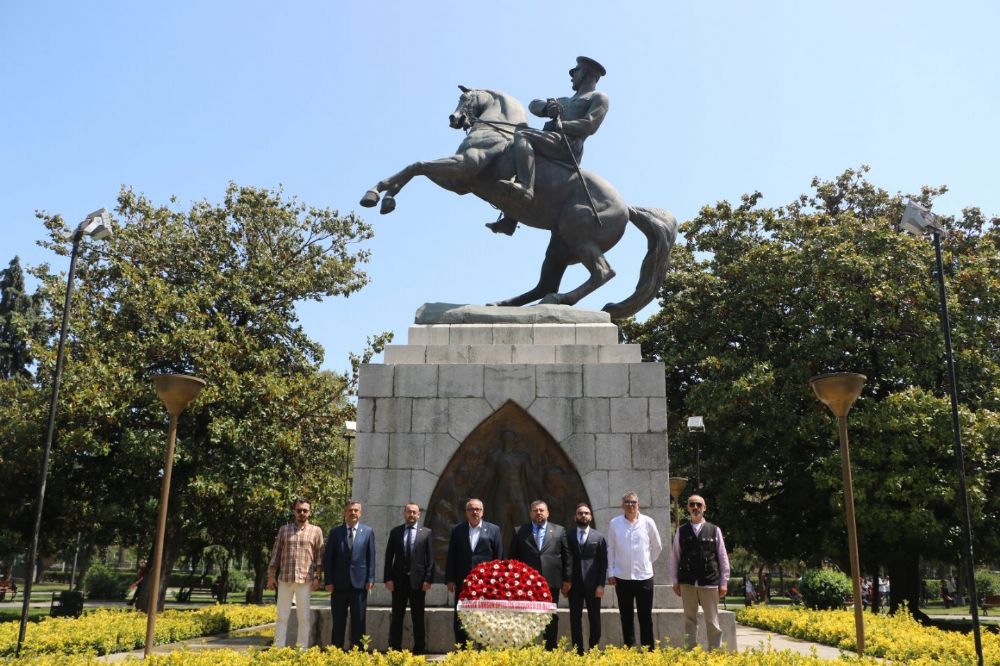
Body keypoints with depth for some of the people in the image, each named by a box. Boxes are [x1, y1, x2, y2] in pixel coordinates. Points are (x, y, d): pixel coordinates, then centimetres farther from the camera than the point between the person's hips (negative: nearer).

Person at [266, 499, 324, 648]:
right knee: (282, 616, 4)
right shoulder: (284, 529, 10)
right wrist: (271, 575, 3)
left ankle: (302, 649, 8)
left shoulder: (316, 531, 5)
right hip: (284, 579, 2)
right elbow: (275, 553, 10)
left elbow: (319, 556, 3)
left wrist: (317, 577, -5)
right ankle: (278, 648, 9)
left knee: (304, 617, 1)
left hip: (305, 580, -1)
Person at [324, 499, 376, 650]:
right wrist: (329, 581, -4)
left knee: (358, 621, 5)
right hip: (339, 583, 0)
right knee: (338, 621, 7)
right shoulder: (335, 532, 4)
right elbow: (328, 558, 2)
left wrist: (370, 579, -5)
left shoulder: (368, 532, 4)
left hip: (359, 582, 0)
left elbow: (371, 557, 3)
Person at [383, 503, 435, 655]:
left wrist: (428, 579, -7)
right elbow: (389, 556, 5)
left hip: (418, 580, -1)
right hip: (399, 579, 1)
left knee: (418, 617, 6)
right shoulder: (395, 532, 6)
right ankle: (394, 649, 13)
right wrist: (388, 578, -3)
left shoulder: (426, 533, 3)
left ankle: (419, 650, 13)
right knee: (397, 616, 6)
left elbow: (430, 558, 0)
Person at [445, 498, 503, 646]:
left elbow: (499, 556, 2)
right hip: (462, 582, 2)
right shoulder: (457, 530, 7)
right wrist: (450, 579, 0)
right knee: (460, 620, 5)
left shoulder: (493, 530, 3)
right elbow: (451, 557, 6)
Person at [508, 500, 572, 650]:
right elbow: (511, 557, 7)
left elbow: (566, 557, 7)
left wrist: (567, 580, 2)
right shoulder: (520, 532, 6)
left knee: (551, 619, 6)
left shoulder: (559, 531, 8)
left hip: (551, 582, 0)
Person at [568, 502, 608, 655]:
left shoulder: (599, 537, 4)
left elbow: (604, 562, 0)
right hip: (575, 585, 1)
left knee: (594, 619, 5)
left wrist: (601, 584, -7)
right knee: (575, 619, 3)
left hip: (593, 585, -1)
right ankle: (578, 651, 10)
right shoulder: (569, 536, 6)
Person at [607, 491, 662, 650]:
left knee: (645, 617, 3)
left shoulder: (648, 522, -3)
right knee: (626, 617, 10)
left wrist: (647, 562, 10)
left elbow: (657, 547, 10)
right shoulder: (614, 523, -1)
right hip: (622, 577, 1)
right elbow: (611, 549, 4)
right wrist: (611, 572, 2)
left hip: (644, 577, -1)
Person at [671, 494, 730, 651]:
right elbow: (676, 557, 9)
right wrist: (675, 581, 6)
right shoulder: (681, 531, 7)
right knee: (689, 620, 8)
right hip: (687, 583, 1)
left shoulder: (714, 530, 5)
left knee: (712, 622, 3)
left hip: (709, 582, -1)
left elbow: (723, 557, 5)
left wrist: (724, 582, 2)